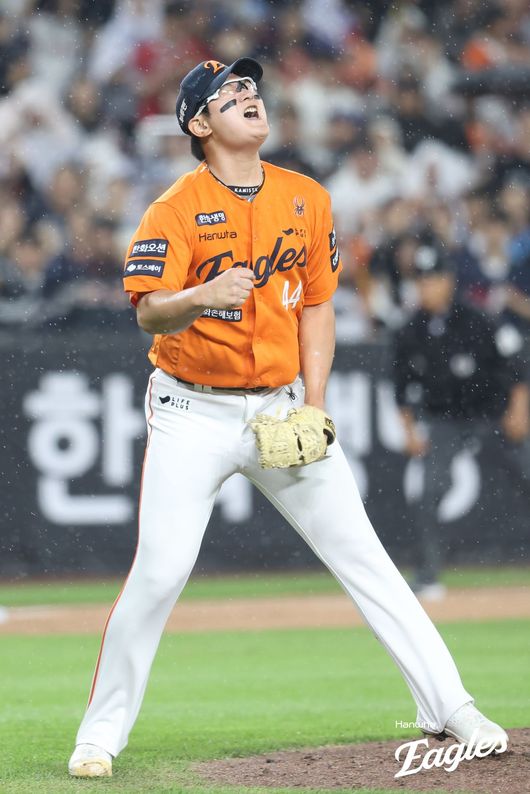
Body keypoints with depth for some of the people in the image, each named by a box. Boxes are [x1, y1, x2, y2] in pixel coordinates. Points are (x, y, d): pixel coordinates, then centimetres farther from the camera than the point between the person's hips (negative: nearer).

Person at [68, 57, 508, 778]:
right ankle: (103, 731, 4)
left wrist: (314, 404, 0)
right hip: (194, 414, -4)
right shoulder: (175, 210, -10)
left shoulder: (307, 200, 4)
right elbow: (148, 312, -20)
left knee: (362, 554, 1)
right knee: (160, 572, -11)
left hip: (282, 408, 4)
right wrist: (201, 297, -42)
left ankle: (447, 706, 5)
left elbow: (316, 305, 10)